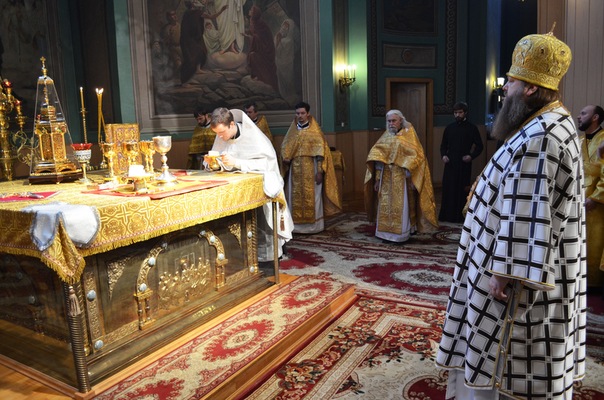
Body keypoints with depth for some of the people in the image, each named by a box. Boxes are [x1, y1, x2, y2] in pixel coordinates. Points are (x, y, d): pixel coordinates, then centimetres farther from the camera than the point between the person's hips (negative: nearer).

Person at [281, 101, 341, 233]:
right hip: (295, 170, 4)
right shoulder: (292, 131, 10)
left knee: (311, 197, -1)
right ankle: (297, 225, 13)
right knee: (296, 198, 5)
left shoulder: (315, 131, -2)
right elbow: (285, 147, 13)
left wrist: (319, 171, -13)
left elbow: (320, 152, -6)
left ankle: (313, 225, 8)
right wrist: (286, 158, -9)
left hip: (311, 170, -4)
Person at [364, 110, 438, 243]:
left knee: (401, 207, -2)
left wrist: (410, 177, -14)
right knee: (385, 207, 5)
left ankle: (401, 234, 7)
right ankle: (387, 233, 13)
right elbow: (377, 157, 12)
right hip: (386, 180, 4)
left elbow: (416, 157, -8)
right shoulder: (385, 137, 11)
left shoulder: (409, 135, -2)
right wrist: (377, 179, 7)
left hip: (402, 180, -4)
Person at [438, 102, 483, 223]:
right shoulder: (449, 128, 10)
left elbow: (479, 146, 4)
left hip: (464, 164, -2)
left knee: (463, 189, -1)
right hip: (450, 163, 2)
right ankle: (448, 216, 10)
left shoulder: (471, 128, 2)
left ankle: (461, 216, 8)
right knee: (448, 189, 1)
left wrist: (471, 156, -12)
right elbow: (443, 145, 17)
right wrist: (443, 155, -2)